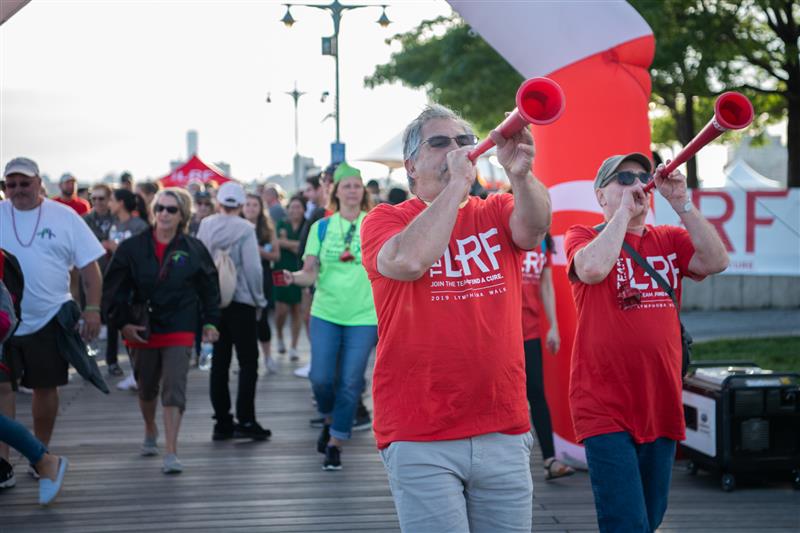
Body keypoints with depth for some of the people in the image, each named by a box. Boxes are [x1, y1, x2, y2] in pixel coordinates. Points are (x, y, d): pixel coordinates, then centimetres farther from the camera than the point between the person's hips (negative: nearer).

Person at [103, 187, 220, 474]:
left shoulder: (193, 249, 0)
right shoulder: (133, 248, -1)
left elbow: (209, 288, 8)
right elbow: (114, 287, 1)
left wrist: (210, 322, 2)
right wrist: (123, 322, -7)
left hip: (179, 331, -2)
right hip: (142, 329, 2)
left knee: (174, 388, -12)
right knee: (146, 388, 17)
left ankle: (171, 453, -13)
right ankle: (150, 431, 46)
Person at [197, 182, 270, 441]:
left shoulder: (205, 226, 1)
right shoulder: (244, 229, -13)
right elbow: (253, 268, -14)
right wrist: (259, 300, -1)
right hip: (241, 301, -5)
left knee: (219, 361, 10)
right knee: (248, 361, 1)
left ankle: (222, 422, 12)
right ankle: (245, 420, -4)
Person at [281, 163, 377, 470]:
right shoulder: (321, 228, 5)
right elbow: (311, 273, 0)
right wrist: (295, 277, -21)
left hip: (363, 317, -1)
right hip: (326, 313, 1)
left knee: (350, 384, -2)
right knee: (321, 378, -6)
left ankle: (335, 444, 10)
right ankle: (330, 421, 25)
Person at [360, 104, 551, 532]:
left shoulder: (497, 213, 11)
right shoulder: (385, 220, 1)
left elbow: (533, 227, -12)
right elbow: (410, 261, -21)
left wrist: (519, 174, -33)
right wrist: (456, 182, -15)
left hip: (504, 433, 4)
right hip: (420, 438, -3)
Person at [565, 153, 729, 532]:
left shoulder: (670, 240, 12)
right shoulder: (583, 237, 1)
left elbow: (716, 261, -5)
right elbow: (593, 268, -22)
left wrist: (681, 203, -9)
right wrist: (623, 211, -11)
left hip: (662, 408, 5)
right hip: (606, 411, -5)